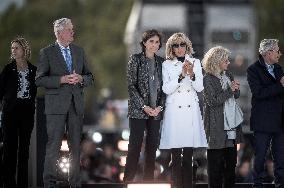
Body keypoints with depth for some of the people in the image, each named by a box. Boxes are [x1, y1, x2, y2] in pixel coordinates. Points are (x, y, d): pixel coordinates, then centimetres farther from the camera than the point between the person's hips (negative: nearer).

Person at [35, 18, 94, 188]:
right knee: (54, 145, -6)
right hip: (56, 104, -4)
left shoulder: (79, 51, 13)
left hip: (76, 104, 4)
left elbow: (90, 77, 16)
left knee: (76, 145, 6)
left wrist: (80, 78, -6)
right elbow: (39, 80, -5)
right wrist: (61, 80, -15)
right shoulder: (47, 53, 0)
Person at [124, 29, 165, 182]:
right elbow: (131, 86, -6)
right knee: (135, 147, -7)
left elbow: (164, 87, 12)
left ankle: (148, 181, 9)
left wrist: (160, 106, -4)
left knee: (152, 147, 4)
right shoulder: (135, 59, -1)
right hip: (138, 111, -4)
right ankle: (128, 180, -4)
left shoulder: (161, 62, 11)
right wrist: (144, 106, -13)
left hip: (155, 112, 4)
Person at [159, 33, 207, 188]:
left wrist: (192, 74, -15)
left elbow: (200, 87, 3)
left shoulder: (195, 63, 10)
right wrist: (181, 75, -15)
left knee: (188, 156, 1)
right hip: (174, 110, -1)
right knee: (176, 156, -5)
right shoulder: (167, 65, 7)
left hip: (191, 110, 1)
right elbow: (166, 89, -3)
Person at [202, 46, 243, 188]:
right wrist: (229, 90, -15)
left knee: (231, 160, 10)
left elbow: (236, 96, 20)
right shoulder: (208, 79, -10)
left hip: (232, 125, 7)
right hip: (217, 127, -7)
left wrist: (236, 89, -2)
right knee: (216, 162, -2)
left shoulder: (228, 75, 12)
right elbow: (212, 101, -16)